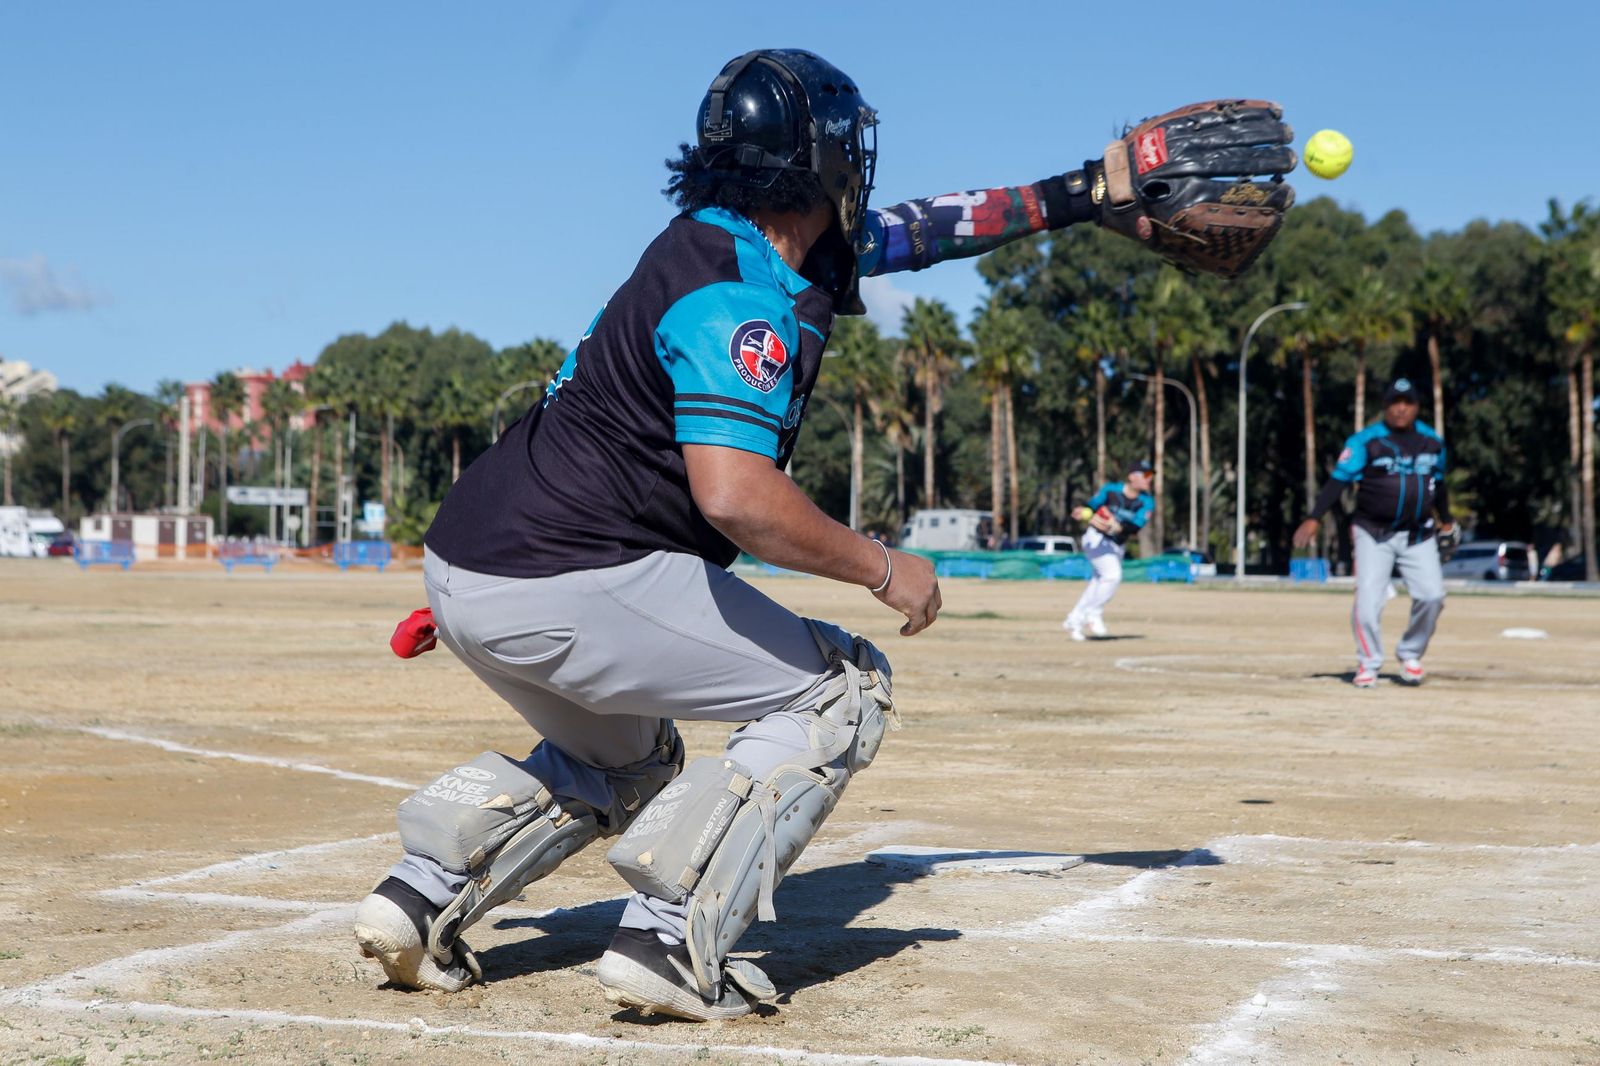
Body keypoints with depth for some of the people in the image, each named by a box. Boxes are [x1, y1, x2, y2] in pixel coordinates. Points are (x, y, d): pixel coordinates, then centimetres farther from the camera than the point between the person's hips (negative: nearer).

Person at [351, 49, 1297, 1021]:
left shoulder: (742, 244, 14)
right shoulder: (739, 295, -16)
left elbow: (918, 230, 26)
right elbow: (735, 494, -30)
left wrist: (1085, 195, 30)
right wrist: (881, 567, -16)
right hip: (563, 580, -10)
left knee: (623, 760, 33)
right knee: (845, 692, 1)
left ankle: (422, 899, 15)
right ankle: (673, 942, -9)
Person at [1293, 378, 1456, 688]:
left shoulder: (1433, 442, 8)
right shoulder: (1365, 440, -7)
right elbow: (1339, 480, -14)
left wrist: (1446, 519, 29)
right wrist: (1314, 518, -24)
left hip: (1418, 535, 3)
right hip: (1373, 533, -3)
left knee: (1431, 595, -10)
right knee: (1368, 600, -12)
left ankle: (1410, 655, 13)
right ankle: (1368, 664, 8)